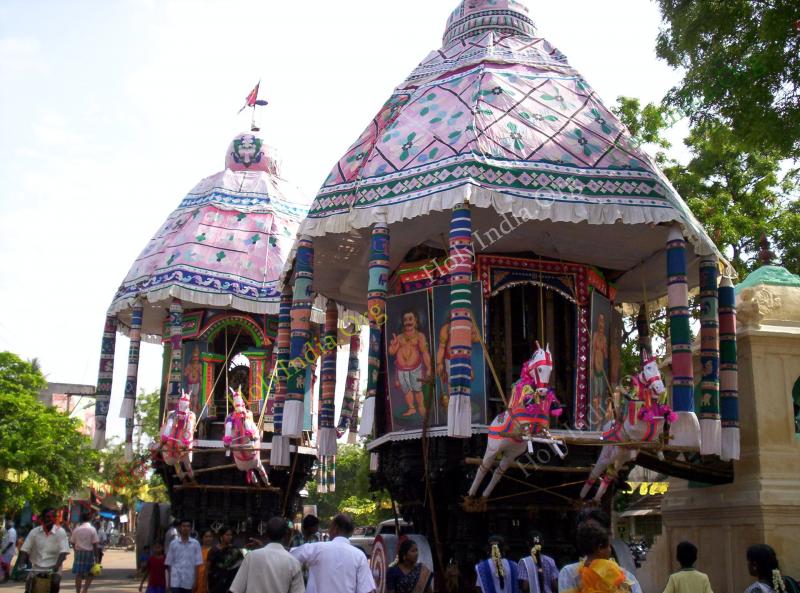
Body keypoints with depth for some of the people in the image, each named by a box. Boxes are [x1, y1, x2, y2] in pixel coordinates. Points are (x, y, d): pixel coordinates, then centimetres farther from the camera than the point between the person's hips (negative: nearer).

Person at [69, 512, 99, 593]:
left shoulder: (76, 529, 2)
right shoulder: (92, 529, -8)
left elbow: (72, 543, 7)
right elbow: (95, 544, -9)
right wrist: (96, 556, -3)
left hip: (78, 552, 3)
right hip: (89, 553, -3)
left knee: (78, 574, 8)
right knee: (90, 574, 8)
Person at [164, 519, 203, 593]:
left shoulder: (195, 544, 2)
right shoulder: (173, 543, 3)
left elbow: (197, 564, 2)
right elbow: (169, 563, 7)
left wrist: (195, 580, -3)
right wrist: (169, 581, 4)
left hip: (189, 581, 1)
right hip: (176, 580, -1)